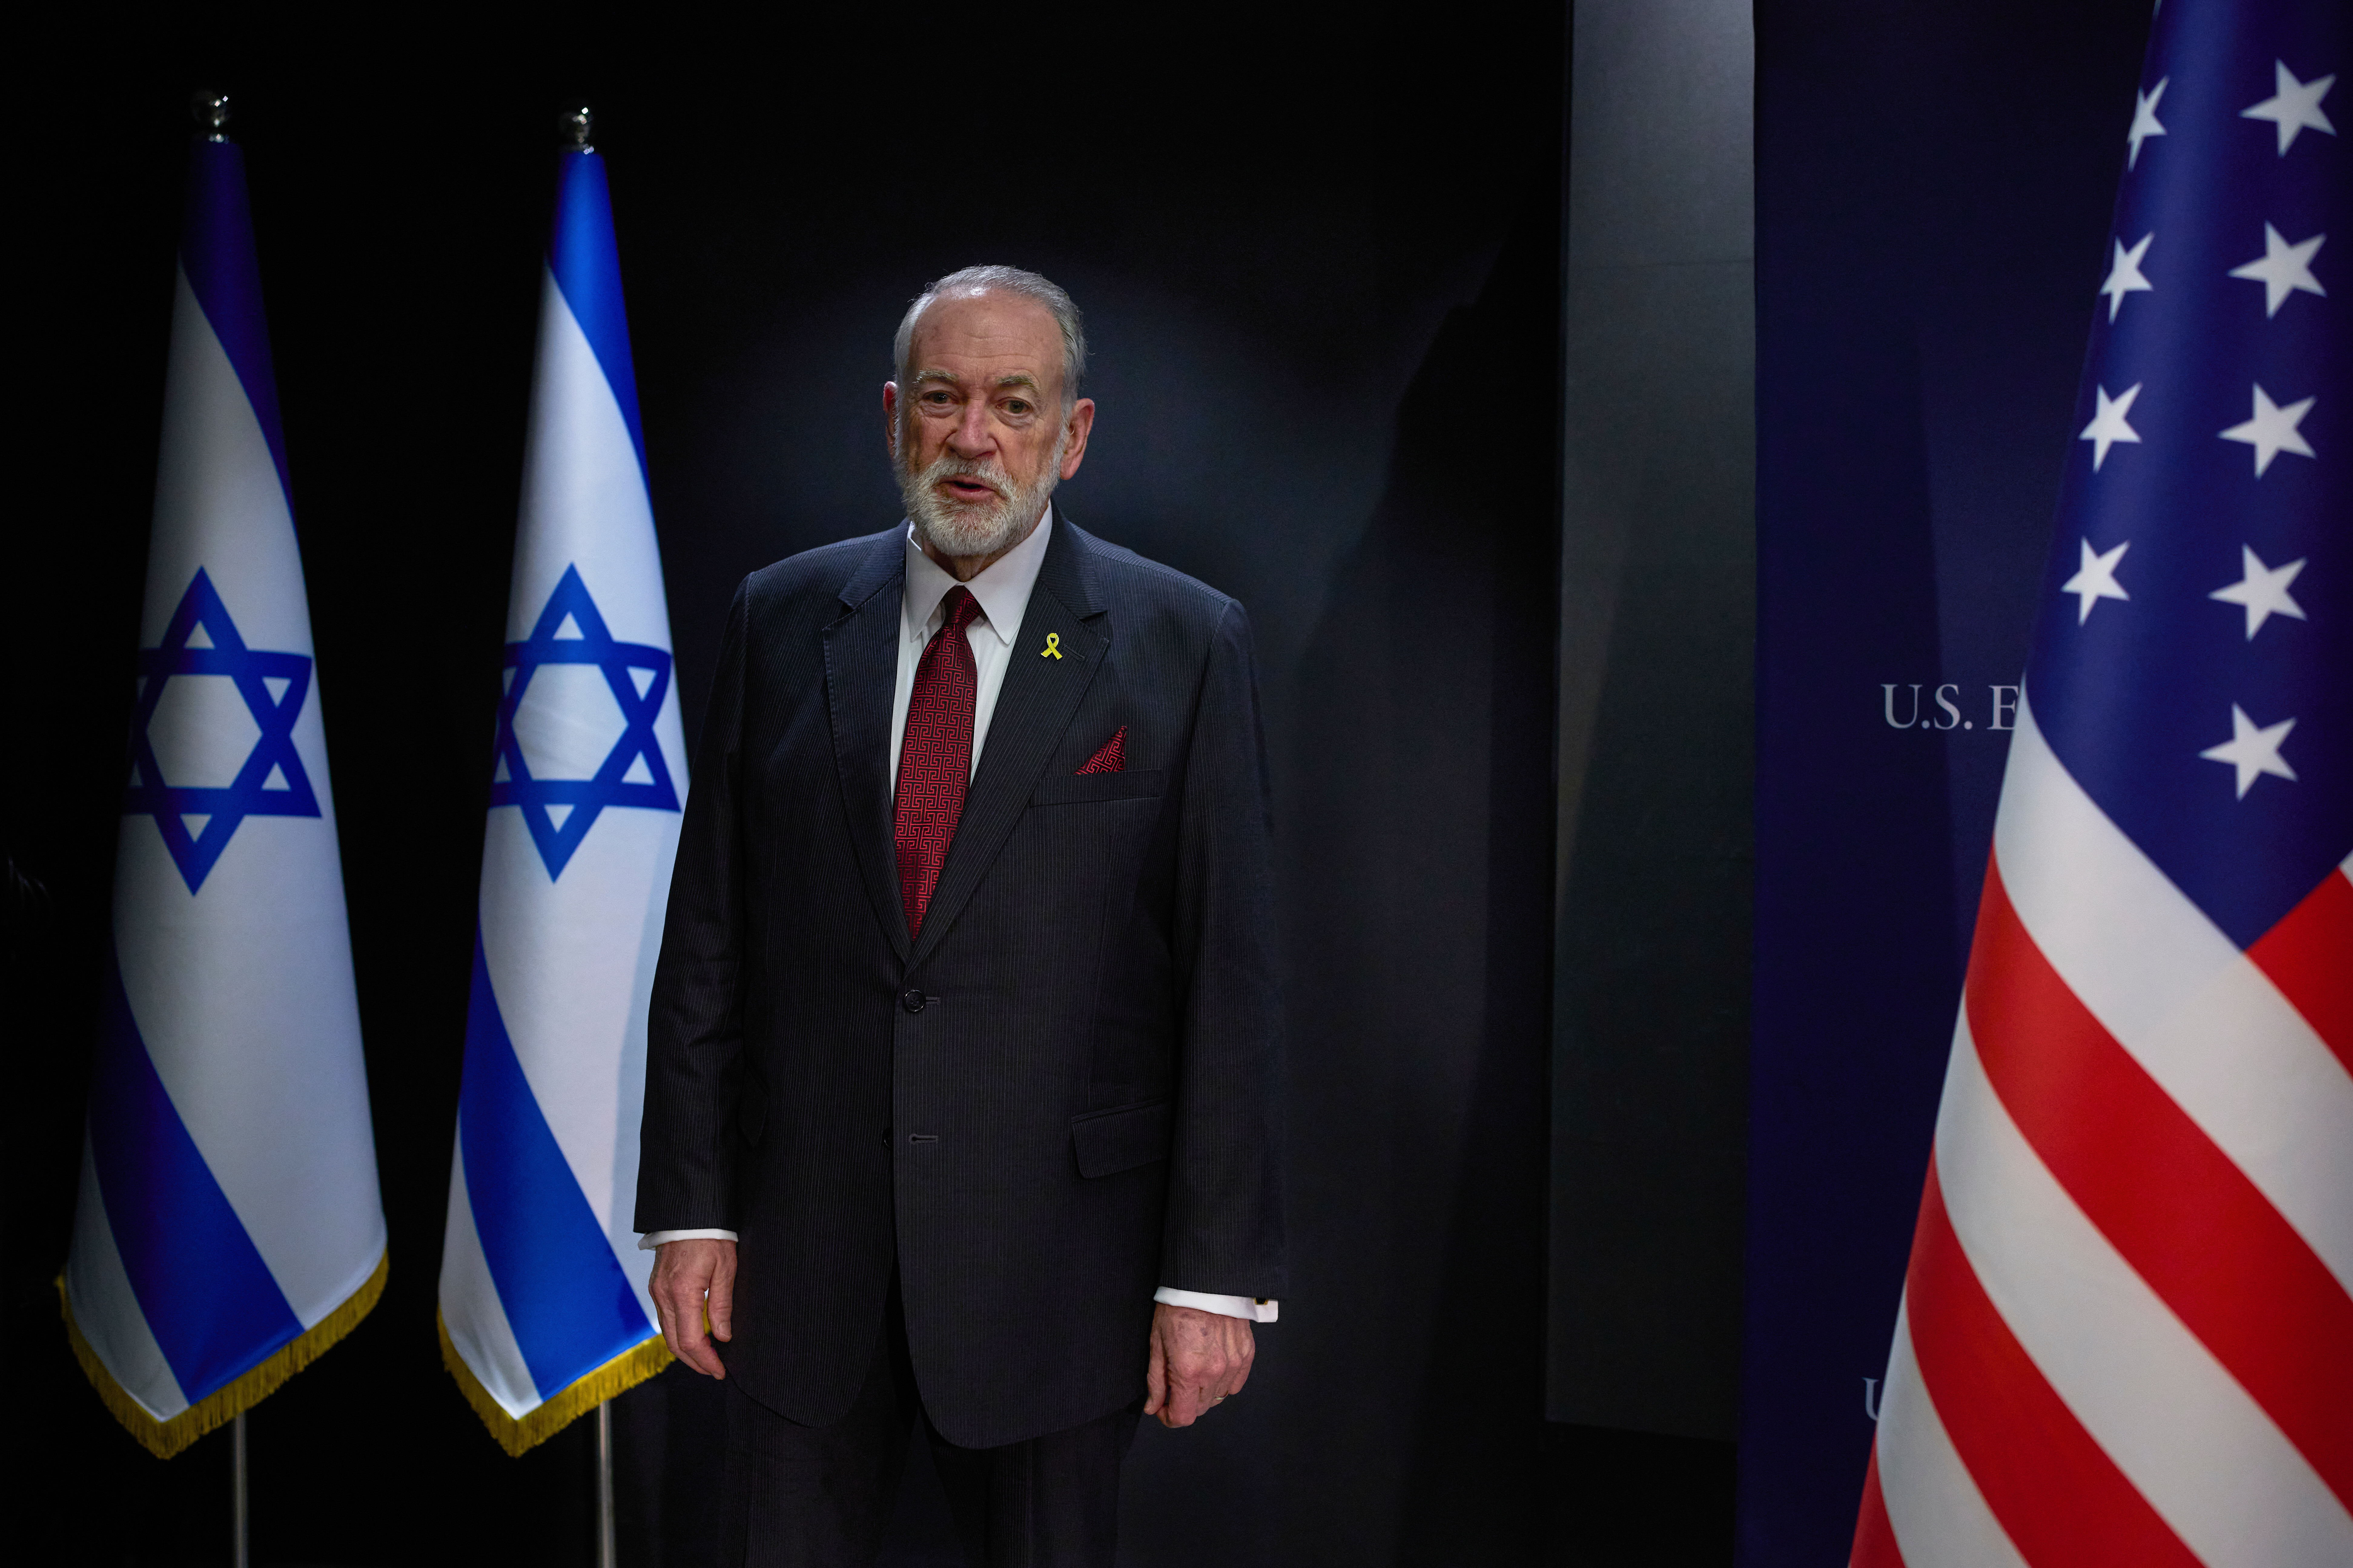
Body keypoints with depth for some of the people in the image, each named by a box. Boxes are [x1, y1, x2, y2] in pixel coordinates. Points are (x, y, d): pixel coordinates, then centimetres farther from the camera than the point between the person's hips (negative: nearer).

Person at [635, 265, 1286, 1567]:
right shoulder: (782, 620, 5)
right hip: (804, 1252, 2)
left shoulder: (1184, 643, -3)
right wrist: (691, 1208, 2)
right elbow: (708, 938, 6)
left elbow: (1230, 980, -5)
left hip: (1054, 1258, -2)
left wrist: (1215, 1275, -8)